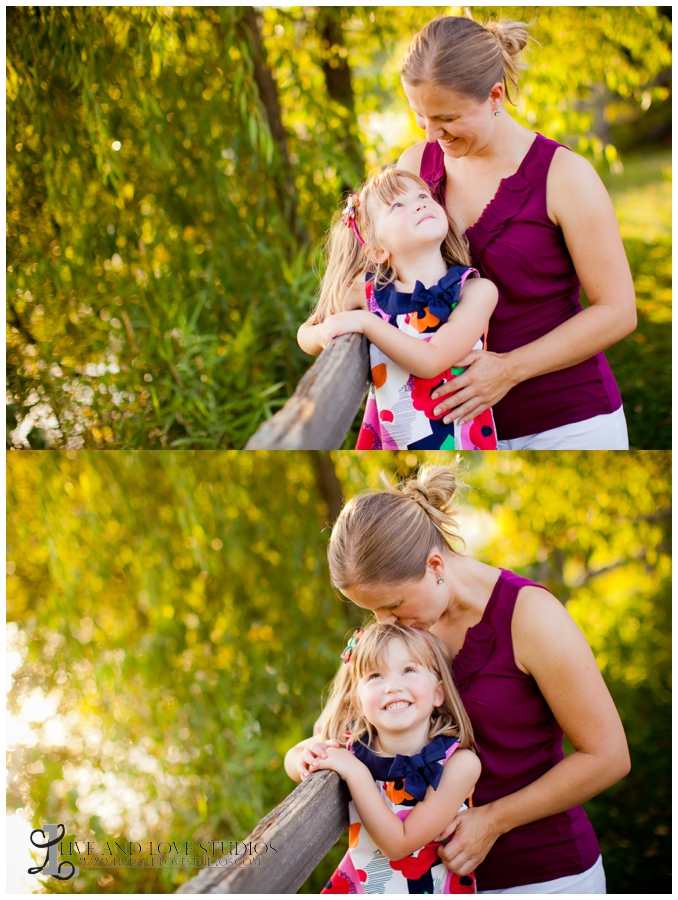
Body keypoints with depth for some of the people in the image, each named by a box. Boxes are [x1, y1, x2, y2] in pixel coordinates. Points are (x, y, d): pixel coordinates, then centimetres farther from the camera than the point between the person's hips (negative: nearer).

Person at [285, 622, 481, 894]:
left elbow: (397, 845, -23)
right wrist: (305, 761, -14)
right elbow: (295, 754, 8)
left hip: (433, 890, -3)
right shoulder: (349, 747, -11)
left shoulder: (459, 763, -21)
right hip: (357, 886, 3)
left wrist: (355, 772, -28)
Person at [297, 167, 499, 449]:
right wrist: (323, 335, -14)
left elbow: (431, 361, -25)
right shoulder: (368, 291, -6)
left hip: (461, 438, -2)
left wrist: (366, 322, -23)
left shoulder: (477, 290, -14)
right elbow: (305, 333, 7)